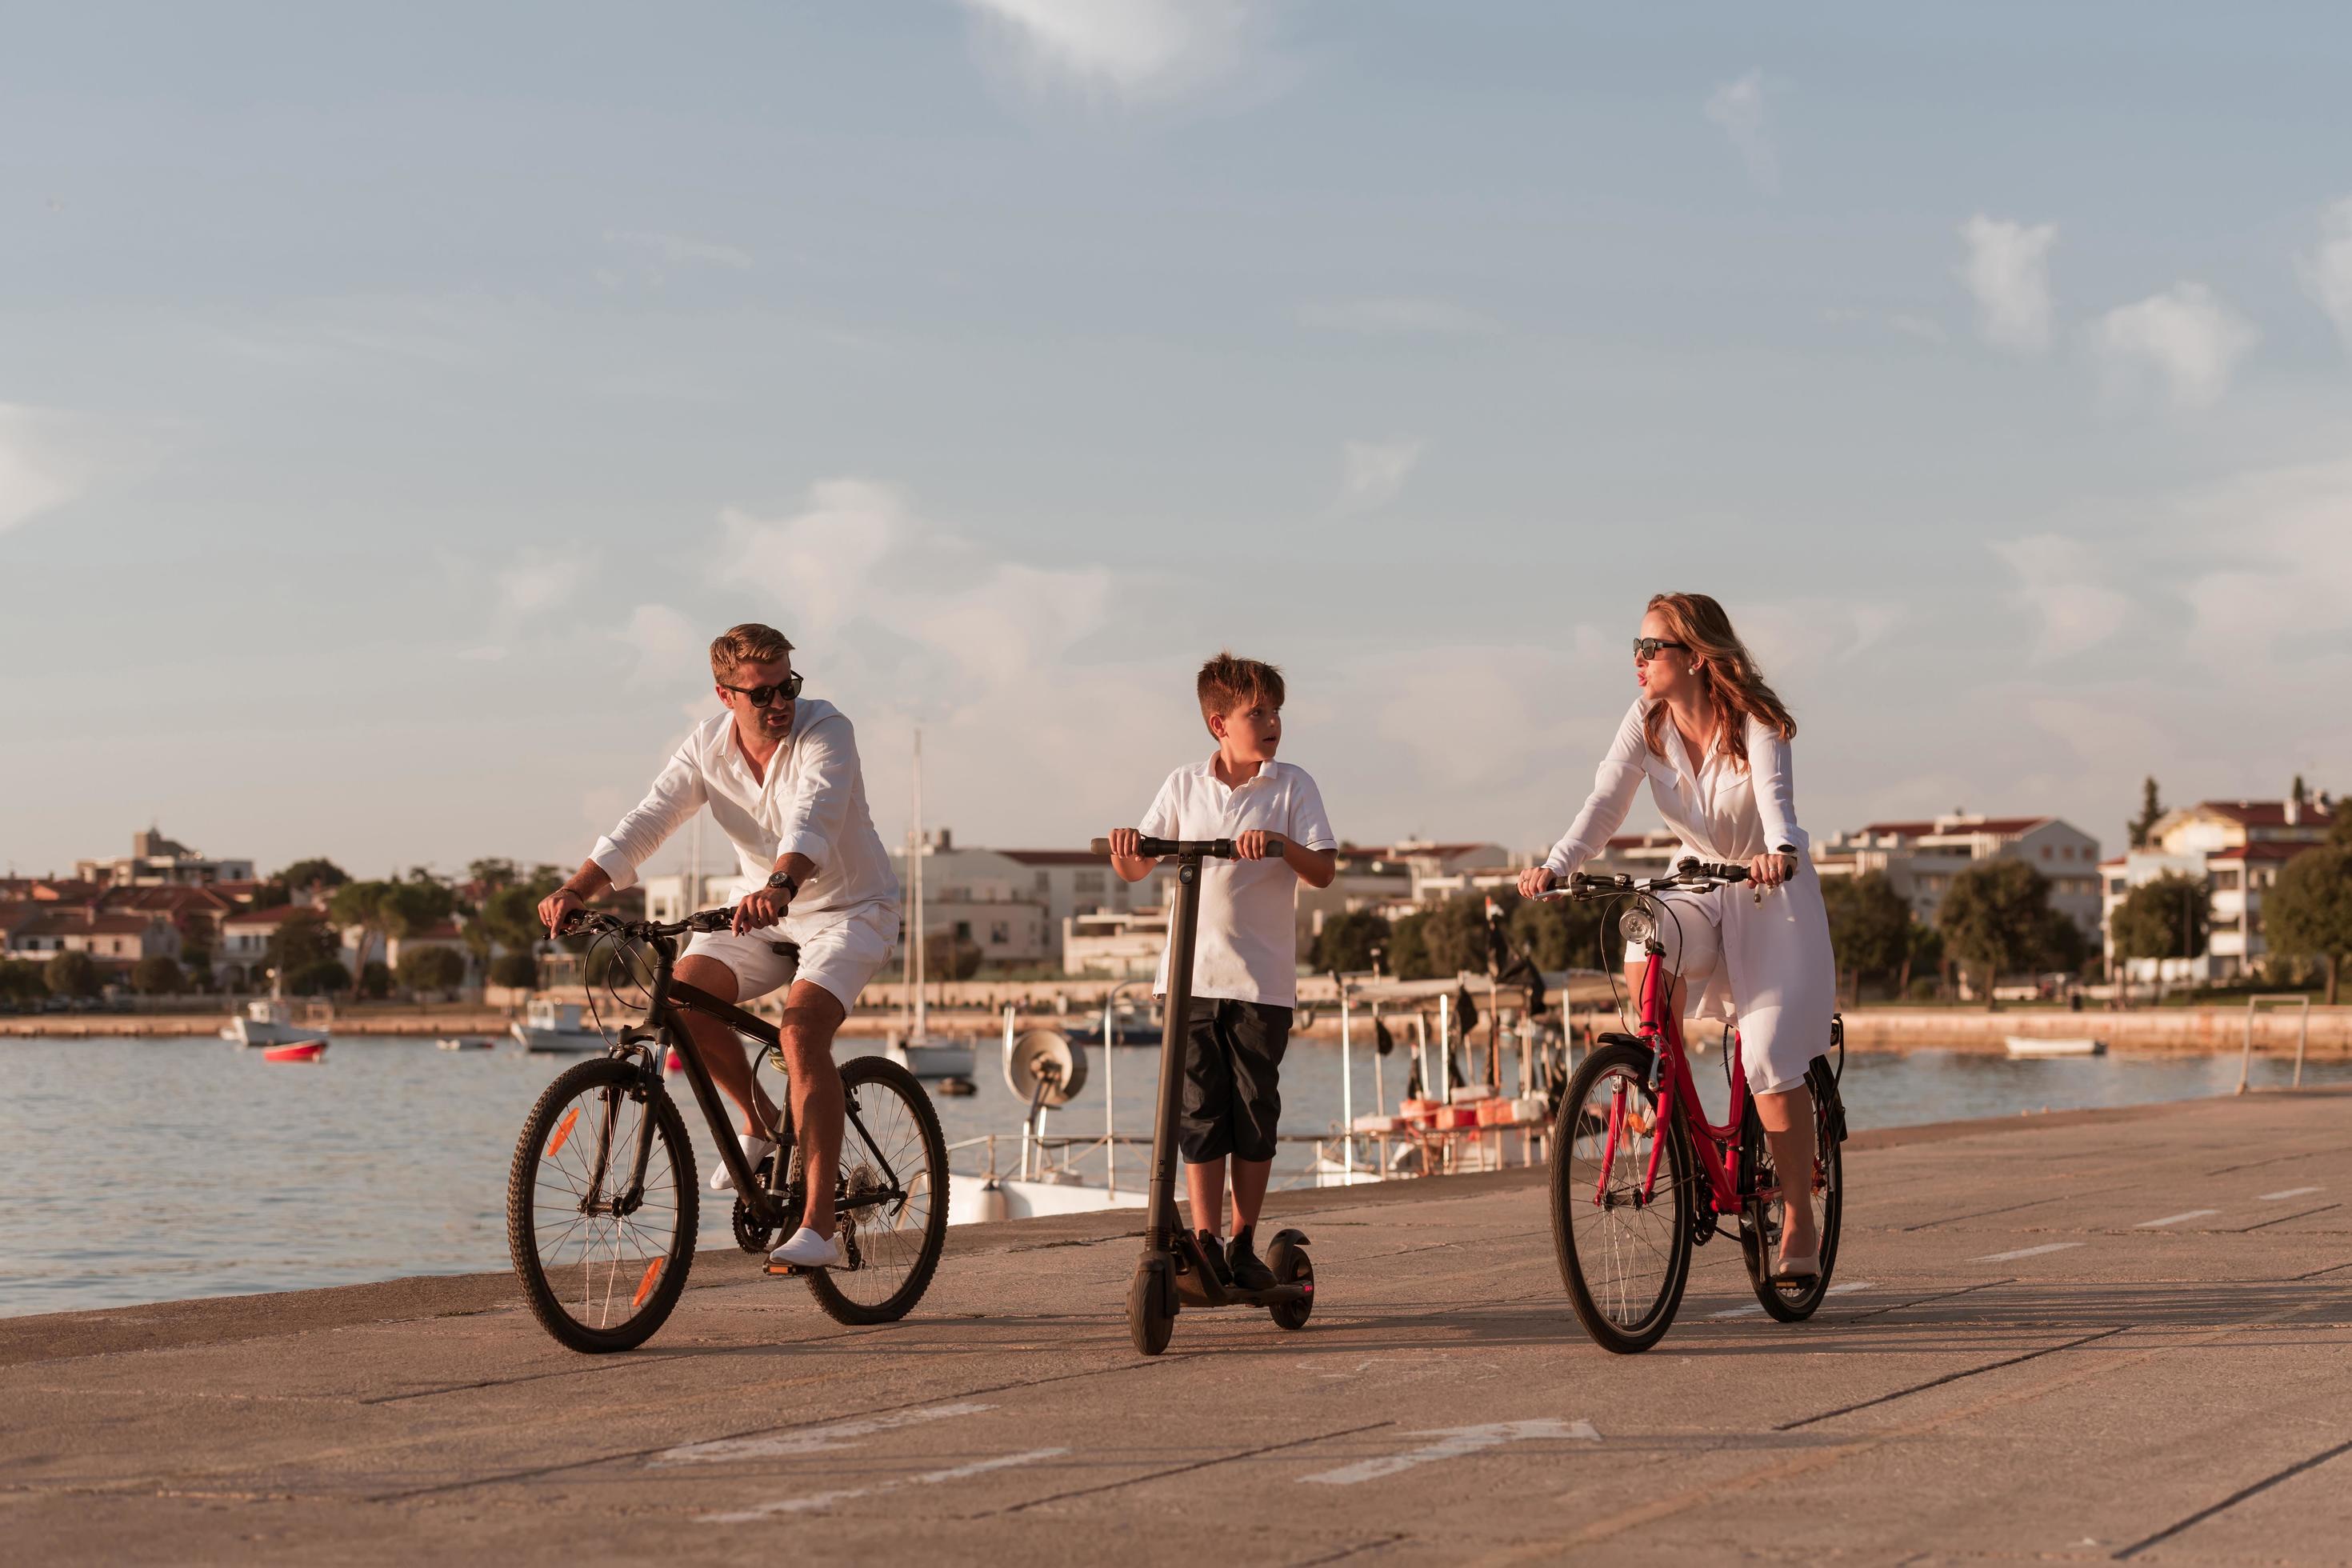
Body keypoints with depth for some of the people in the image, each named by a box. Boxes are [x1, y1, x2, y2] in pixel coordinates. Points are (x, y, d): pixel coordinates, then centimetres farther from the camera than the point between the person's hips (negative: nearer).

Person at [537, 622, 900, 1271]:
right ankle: (761, 1122, 7)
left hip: (849, 909, -5)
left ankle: (819, 1228, -27)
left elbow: (813, 820, -40)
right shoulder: (709, 745, -7)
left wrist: (779, 885, -59)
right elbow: (646, 822, -14)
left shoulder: (825, 731, -22)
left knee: (800, 1028, -28)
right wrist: (577, 888, -29)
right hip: (762, 910, 5)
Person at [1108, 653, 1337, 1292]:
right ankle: (1205, 1243, 5)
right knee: (1200, 1111, 0)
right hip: (1195, 973, 1)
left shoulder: (1292, 786, 2)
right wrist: (1125, 848, -12)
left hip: (1263, 978, -1)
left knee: (1255, 1112, 3)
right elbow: (1137, 869, 10)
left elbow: (1323, 872, -6)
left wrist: (1281, 844, -24)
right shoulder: (1184, 786, 8)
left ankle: (1244, 1245, 14)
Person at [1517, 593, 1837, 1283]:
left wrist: (1781, 854, -58)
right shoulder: (1646, 723, -8)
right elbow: (1605, 804, -18)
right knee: (1644, 951, -31)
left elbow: (1775, 799, -36)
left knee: (1771, 1061, -13)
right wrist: (1555, 866, -36)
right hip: (1698, 888, 4)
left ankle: (1799, 1224, 3)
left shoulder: (1755, 725, -19)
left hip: (1773, 896, -4)